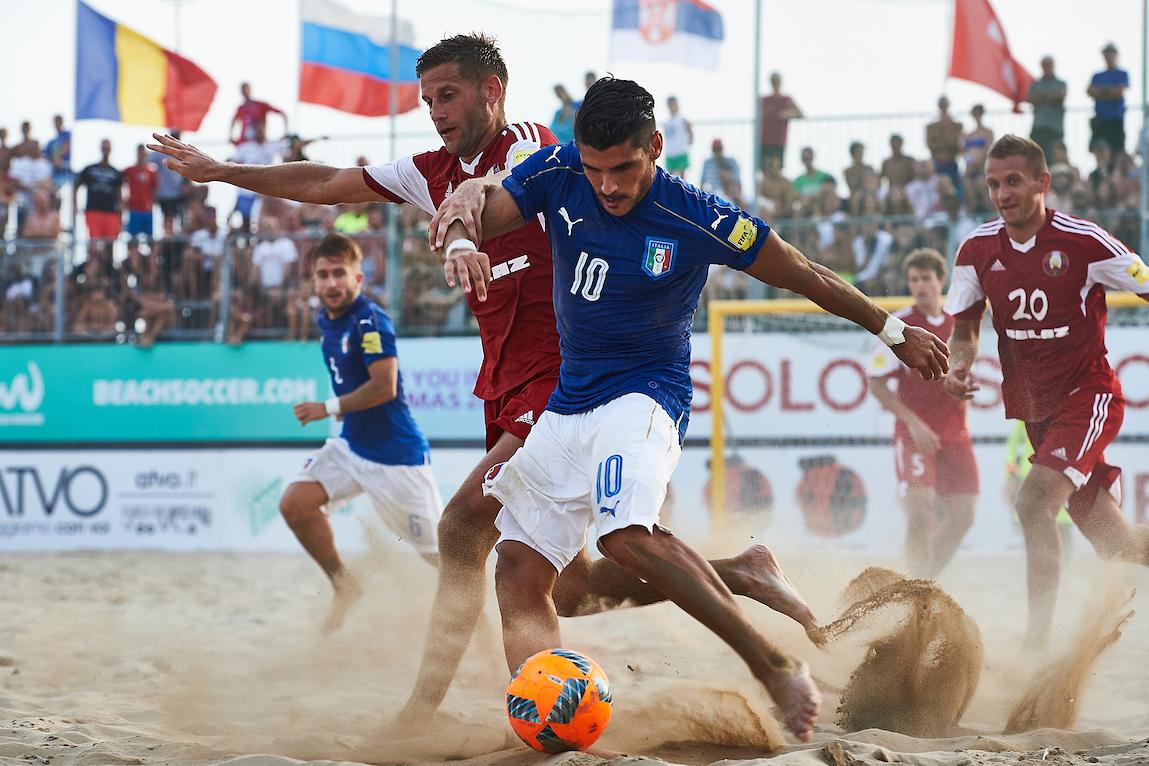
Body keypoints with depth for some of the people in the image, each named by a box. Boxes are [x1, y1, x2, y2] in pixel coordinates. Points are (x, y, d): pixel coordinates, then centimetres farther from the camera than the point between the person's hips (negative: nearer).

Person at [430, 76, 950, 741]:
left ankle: (776, 666, -26)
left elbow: (805, 275, -5)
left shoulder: (697, 219, -15)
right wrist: (461, 242, -36)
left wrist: (895, 331, 4)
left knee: (628, 536, -33)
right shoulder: (559, 174, -4)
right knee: (519, 574, -5)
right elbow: (472, 212, -11)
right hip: (569, 403, 6)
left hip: (645, 393, -6)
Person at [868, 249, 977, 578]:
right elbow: (877, 385, -9)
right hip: (915, 435, -6)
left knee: (962, 516, 4)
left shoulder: (958, 325, 9)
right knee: (921, 515, -17)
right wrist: (914, 423, -18)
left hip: (955, 434, 6)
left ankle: (925, 581, 21)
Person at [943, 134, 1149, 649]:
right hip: (1032, 404, 5)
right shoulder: (978, 249, -1)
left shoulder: (1083, 241, -16)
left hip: (1088, 392, -5)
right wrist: (958, 364, -7)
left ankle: (1038, 638, -24)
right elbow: (965, 325, 13)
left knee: (1034, 501, -26)